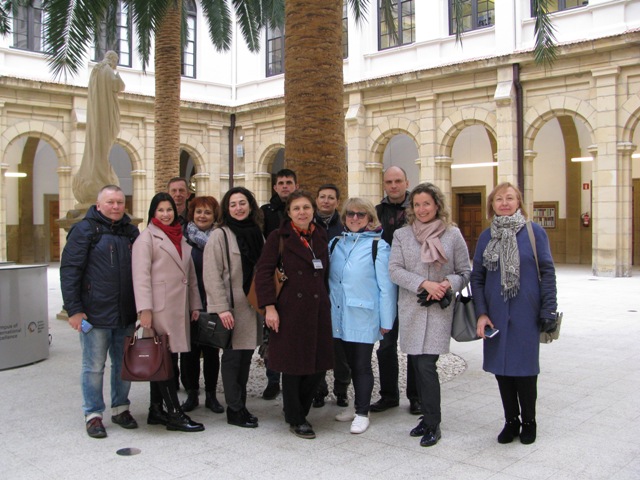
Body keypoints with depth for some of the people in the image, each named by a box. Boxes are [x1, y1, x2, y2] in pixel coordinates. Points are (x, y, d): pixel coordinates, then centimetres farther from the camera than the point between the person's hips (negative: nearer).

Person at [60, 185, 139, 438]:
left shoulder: (131, 231, 12)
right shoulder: (84, 230, -4)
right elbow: (69, 270, -9)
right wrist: (73, 309, -14)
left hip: (126, 314, 5)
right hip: (95, 313, -5)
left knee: (124, 364, 13)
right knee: (94, 366, 3)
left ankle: (120, 408, 27)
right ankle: (93, 415, 15)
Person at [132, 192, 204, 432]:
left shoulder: (180, 239, 21)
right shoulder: (147, 237, -1)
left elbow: (191, 275, 23)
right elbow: (141, 275, -10)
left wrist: (195, 305, 16)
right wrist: (144, 309, -18)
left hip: (178, 309, 7)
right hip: (159, 309, -7)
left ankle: (156, 411, 17)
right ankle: (174, 414, -4)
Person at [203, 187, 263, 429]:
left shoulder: (257, 234, 12)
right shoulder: (220, 236, -7)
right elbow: (212, 275, -13)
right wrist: (221, 308, -19)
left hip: (252, 305, 6)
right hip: (231, 307, -6)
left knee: (245, 356, 10)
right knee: (232, 356, -1)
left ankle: (240, 406, 20)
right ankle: (235, 410, 9)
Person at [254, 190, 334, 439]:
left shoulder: (321, 237, 13)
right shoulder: (279, 237, -2)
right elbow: (263, 272, -7)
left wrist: (326, 304, 12)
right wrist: (269, 307, -14)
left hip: (318, 309, 5)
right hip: (290, 309, -5)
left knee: (318, 365, 6)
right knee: (293, 365, 3)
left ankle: (299, 409, 28)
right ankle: (295, 419, 19)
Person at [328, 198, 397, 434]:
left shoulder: (378, 246, -8)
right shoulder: (335, 243, 8)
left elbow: (386, 286, -9)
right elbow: (328, 278, 12)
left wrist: (386, 320, -10)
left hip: (364, 317, -5)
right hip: (341, 317, 5)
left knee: (362, 366, 4)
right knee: (351, 363, 16)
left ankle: (362, 413, 17)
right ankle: (358, 405, 31)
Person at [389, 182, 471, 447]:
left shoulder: (453, 234, 2)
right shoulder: (401, 235, 6)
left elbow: (465, 272, 7)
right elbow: (394, 270, -3)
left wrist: (448, 284, -13)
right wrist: (424, 284, -14)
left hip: (439, 310, -3)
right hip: (411, 309, 3)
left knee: (426, 366, -10)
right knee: (417, 365, 9)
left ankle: (433, 425, 4)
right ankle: (428, 417, 25)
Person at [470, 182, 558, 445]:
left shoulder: (534, 232, -3)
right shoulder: (486, 236, 6)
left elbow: (547, 272, -2)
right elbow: (477, 277, 7)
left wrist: (548, 310, -6)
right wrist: (481, 313, -1)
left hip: (525, 314, -3)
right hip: (496, 314, 3)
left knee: (525, 368, 5)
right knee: (501, 368, 9)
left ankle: (528, 421, 25)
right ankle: (511, 420, 26)